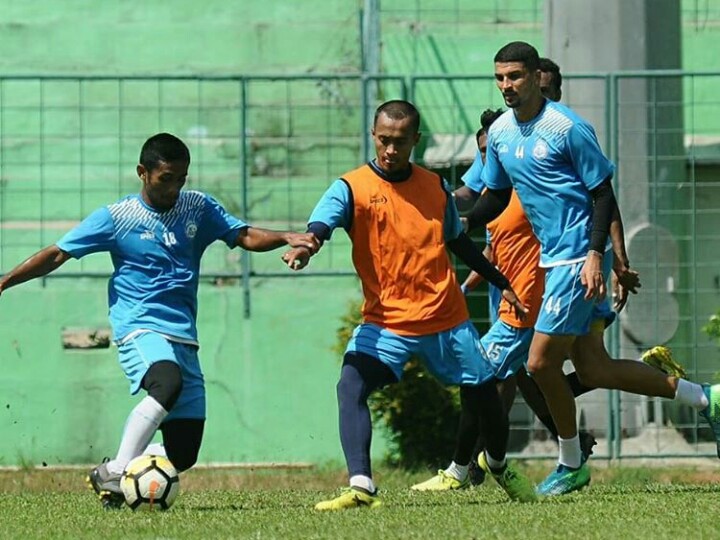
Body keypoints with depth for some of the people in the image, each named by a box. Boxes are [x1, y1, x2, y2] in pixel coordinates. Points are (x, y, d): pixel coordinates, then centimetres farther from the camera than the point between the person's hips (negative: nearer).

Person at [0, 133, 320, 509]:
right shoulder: (116, 217, 1)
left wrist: (286, 239, -15)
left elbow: (244, 236, 4)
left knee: (183, 455, -3)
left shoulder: (199, 209, 11)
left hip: (184, 337, 5)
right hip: (140, 328, -5)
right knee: (168, 382, -38)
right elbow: (57, 255, 3)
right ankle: (114, 473, -32)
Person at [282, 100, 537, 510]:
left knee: (484, 395, 11)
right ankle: (361, 488, -34)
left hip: (447, 319, 3)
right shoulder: (352, 188, -6)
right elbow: (323, 222, -26)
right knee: (351, 386, -26)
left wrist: (502, 284, 26)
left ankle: (499, 465, 43)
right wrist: (306, 246, -49)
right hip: (386, 322, -3)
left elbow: (459, 242, 21)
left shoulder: (435, 187, 6)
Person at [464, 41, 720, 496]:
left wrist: (597, 254, -21)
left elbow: (603, 193, -12)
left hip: (579, 259, -8)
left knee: (542, 363, -9)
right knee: (594, 370, 7)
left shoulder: (567, 127, -13)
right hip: (555, 258, 8)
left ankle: (572, 466, 9)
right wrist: (462, 224, 2)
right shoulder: (500, 133, 9)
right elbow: (497, 196, 20)